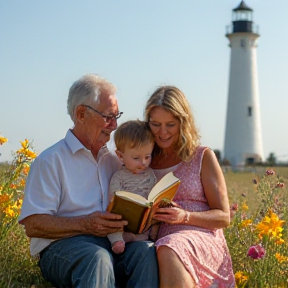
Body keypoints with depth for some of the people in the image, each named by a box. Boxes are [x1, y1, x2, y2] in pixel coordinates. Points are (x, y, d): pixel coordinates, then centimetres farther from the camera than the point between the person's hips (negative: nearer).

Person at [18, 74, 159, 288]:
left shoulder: (112, 160, 22)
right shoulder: (51, 161, 1)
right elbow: (33, 225, -7)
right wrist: (85, 224, -20)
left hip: (113, 247, 5)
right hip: (62, 246, -5)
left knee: (147, 251, -29)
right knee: (98, 258, -39)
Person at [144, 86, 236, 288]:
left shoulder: (203, 157, 9)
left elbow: (223, 217, 6)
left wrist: (185, 217, -12)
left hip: (202, 239, -2)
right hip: (158, 242, 2)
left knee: (170, 250, -39)